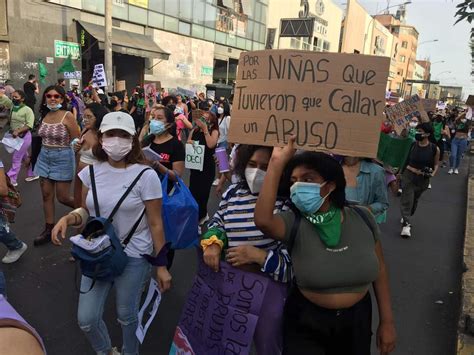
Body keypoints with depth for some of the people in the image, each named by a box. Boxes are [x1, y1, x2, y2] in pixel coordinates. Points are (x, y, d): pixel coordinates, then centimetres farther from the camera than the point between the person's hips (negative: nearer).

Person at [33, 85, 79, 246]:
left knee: (63, 197, 0)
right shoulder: (45, 115, 5)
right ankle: (49, 230, 21)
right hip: (44, 157, 6)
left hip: (63, 158, -6)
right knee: (47, 195, 9)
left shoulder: (67, 116, -13)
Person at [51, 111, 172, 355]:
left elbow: (155, 224, -11)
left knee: (126, 316, 13)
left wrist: (161, 266, -8)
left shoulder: (146, 176, -16)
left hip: (133, 256, -4)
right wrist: (68, 218, -13)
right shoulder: (91, 172, -3)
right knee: (86, 320, 10)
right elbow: (86, 211, 10)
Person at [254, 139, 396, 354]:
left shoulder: (362, 219, -9)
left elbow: (379, 269, 1)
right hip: (305, 321, -2)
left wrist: (386, 321, 5)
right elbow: (262, 220, -39)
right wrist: (277, 163, -38)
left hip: (357, 318, 3)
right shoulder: (294, 224, -17)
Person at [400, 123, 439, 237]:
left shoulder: (434, 149, -9)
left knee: (414, 200, 19)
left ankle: (406, 217, 42)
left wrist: (432, 174, -12)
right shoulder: (411, 145, -8)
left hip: (423, 179, 1)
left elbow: (436, 164, 3)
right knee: (406, 199, -10)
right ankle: (406, 224, -10)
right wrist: (400, 172, -5)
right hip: (408, 175, -1)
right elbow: (405, 159, 1)